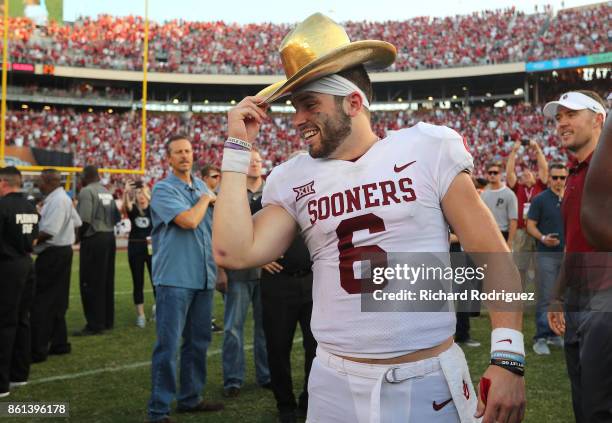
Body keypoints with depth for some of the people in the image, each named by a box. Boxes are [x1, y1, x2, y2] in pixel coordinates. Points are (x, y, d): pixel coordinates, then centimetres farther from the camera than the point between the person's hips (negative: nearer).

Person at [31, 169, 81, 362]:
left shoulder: (56, 201, -18)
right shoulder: (63, 198, 14)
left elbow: (48, 232, -25)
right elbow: (77, 223, 20)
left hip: (52, 255, -10)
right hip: (62, 252, 10)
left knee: (41, 303, -6)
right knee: (57, 302, 15)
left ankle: (38, 349, -3)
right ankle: (60, 343, 20)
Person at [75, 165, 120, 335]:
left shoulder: (86, 191, -11)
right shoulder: (107, 193, 14)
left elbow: (85, 219, -18)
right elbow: (116, 218, 13)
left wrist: (79, 236, -4)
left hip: (93, 240, -8)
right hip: (110, 237, 8)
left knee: (91, 283, -4)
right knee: (107, 281, 13)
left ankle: (95, 324, -3)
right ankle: (107, 320, 20)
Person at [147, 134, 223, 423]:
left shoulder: (202, 186, 15)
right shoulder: (164, 189, -7)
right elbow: (189, 220, -21)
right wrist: (205, 200, -4)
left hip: (203, 279, 7)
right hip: (175, 279, -7)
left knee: (198, 342, 13)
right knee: (168, 345, -6)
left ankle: (191, 399, 25)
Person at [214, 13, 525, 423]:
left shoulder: (427, 151, -4)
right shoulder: (292, 180, 4)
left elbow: (494, 256, -4)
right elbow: (235, 252, -10)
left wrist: (508, 359, -12)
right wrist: (238, 147, -5)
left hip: (431, 379, -2)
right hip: (336, 384, 3)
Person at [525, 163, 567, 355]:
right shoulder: (540, 199, -3)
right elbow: (530, 225, -4)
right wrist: (543, 238, -20)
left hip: (567, 254, 5)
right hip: (547, 254, -5)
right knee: (546, 298, -7)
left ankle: (554, 334, 20)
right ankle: (541, 338, -3)